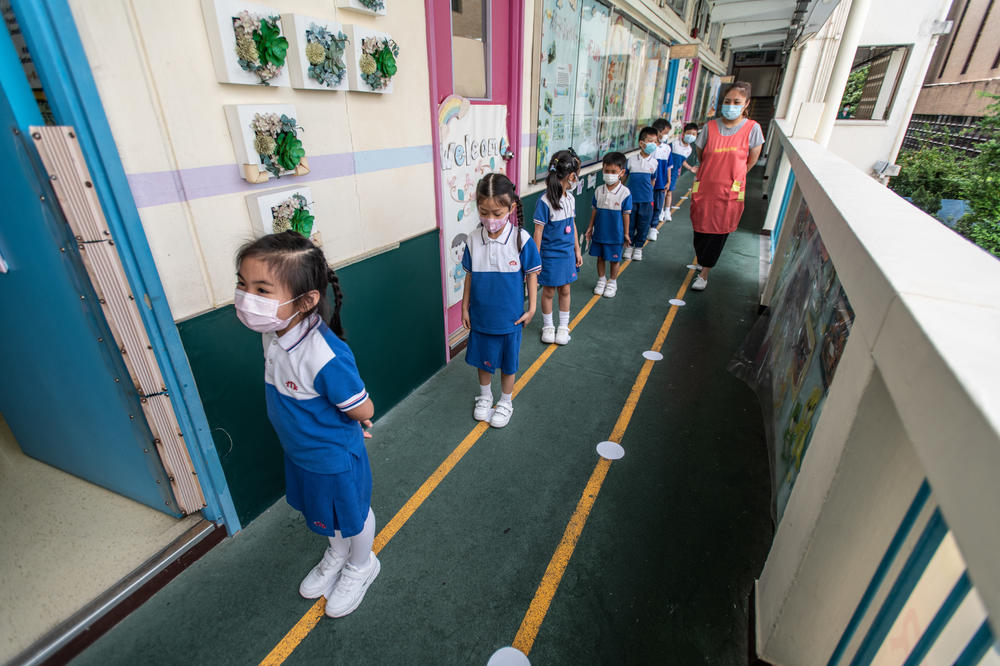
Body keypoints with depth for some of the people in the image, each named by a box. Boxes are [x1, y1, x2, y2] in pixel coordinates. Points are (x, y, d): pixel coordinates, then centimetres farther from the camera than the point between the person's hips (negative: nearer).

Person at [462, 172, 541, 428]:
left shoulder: (521, 239, -16)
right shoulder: (474, 239, -8)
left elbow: (531, 274, -5)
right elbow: (470, 275, 2)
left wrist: (531, 308, -4)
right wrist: (465, 307, 6)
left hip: (509, 317, -2)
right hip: (480, 315, 3)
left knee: (507, 362, 14)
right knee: (482, 357, 19)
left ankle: (506, 402, 37)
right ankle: (485, 396, 44)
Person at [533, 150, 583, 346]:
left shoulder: (570, 198, 4)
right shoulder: (544, 201, -18)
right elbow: (538, 231, -15)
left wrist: (577, 250, 16)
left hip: (567, 253, 6)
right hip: (550, 255, -6)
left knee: (565, 290, 14)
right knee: (549, 292, 9)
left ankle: (563, 326, 29)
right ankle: (548, 326, 28)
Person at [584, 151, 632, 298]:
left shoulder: (625, 192, -12)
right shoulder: (598, 191, -3)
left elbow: (626, 214, -6)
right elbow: (594, 210, 6)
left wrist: (626, 233, -3)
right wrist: (590, 227, 8)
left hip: (615, 234, -3)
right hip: (599, 232, 3)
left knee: (615, 258, 10)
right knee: (600, 257, 15)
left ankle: (612, 282, 28)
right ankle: (601, 279, 34)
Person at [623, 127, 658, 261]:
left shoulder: (654, 162, 2)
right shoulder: (631, 160, -2)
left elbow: (653, 180, 12)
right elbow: (624, 176, 7)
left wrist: (649, 193, 12)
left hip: (646, 199, 1)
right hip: (631, 198, -1)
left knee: (643, 224, 6)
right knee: (629, 223, 7)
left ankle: (638, 247, 22)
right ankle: (629, 246, 23)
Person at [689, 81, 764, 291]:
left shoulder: (752, 128, -3)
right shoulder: (710, 127, -1)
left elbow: (752, 161, 6)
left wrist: (732, 177, 10)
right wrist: (714, 174, 12)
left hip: (730, 192, -1)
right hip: (704, 189, 2)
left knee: (719, 233, 3)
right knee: (700, 230, 7)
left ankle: (704, 273, 13)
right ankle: (702, 263, 32)